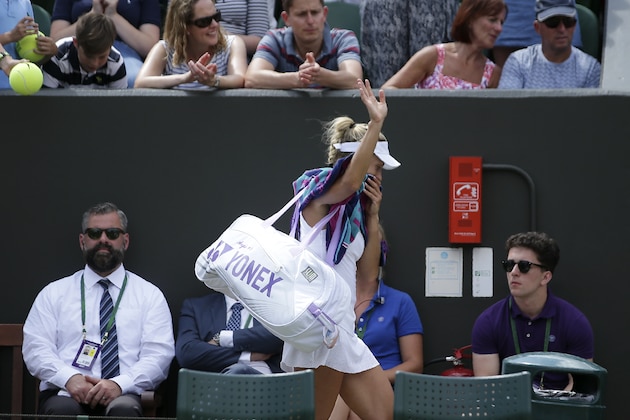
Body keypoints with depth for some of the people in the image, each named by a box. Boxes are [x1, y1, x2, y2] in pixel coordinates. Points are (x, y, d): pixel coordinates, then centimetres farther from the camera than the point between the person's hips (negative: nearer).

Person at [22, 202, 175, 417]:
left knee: (124, 409, -37)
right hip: (64, 393, 0)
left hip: (123, 395, 0)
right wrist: (70, 378, -14)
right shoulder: (54, 293, 17)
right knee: (62, 409, -37)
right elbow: (35, 349, 7)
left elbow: (158, 354, 4)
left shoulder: (150, 295, 15)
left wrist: (120, 384, -15)